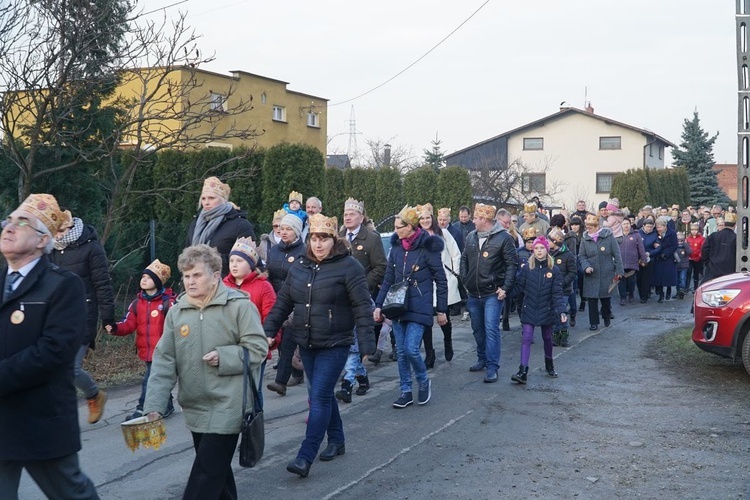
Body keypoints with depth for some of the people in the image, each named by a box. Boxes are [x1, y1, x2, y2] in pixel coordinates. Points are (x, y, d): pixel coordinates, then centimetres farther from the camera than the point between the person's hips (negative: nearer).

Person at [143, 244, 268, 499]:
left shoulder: (239, 305, -10)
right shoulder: (176, 311, 4)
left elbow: (258, 348, -8)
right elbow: (164, 360, 1)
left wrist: (223, 357, -20)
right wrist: (154, 404, -8)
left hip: (227, 406, -6)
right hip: (195, 407, 6)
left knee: (205, 476, -6)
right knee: (216, 471, 19)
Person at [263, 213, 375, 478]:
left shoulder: (348, 267, -11)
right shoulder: (299, 266, 7)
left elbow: (362, 307, -13)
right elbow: (283, 302, 11)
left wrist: (366, 342, -18)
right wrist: (268, 330, 6)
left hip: (335, 345, -6)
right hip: (306, 344, 6)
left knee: (320, 396, -9)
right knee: (323, 394, 16)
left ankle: (305, 457, -7)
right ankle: (337, 441, 33)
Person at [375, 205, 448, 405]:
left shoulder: (427, 247, -10)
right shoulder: (396, 247, 6)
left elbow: (441, 281, -4)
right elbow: (388, 279, 13)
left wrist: (442, 310, -3)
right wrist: (378, 305, 8)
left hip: (419, 308, -5)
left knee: (411, 349, -12)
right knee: (401, 351, 7)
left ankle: (424, 382, 15)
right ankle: (406, 392, 19)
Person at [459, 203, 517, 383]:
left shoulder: (503, 238, -9)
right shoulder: (471, 237, 8)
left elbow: (512, 264, -9)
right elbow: (464, 259, 19)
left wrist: (505, 287, -14)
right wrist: (465, 280, 10)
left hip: (493, 293, -6)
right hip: (473, 294, 6)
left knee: (491, 329, -10)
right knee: (477, 329, 16)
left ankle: (492, 367, -7)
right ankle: (482, 359, 32)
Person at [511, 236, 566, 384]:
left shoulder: (554, 270, -6)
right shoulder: (527, 268, -3)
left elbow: (557, 293, -9)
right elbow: (520, 286, 3)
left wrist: (562, 311, -17)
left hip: (546, 311, 0)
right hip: (529, 310, 0)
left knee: (547, 338, 16)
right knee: (526, 338, -9)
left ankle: (549, 365, 39)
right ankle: (523, 371, -12)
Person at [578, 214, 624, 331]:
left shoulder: (608, 236, -7)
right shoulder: (585, 239, -1)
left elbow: (616, 254, -4)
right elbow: (581, 256, 3)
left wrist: (619, 270, -5)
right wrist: (586, 266, -15)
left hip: (607, 273, -1)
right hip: (591, 275, 1)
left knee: (606, 297, 9)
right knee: (592, 298, -1)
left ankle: (607, 317, 35)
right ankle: (593, 322, 11)